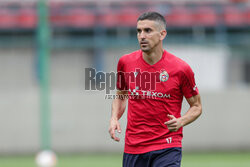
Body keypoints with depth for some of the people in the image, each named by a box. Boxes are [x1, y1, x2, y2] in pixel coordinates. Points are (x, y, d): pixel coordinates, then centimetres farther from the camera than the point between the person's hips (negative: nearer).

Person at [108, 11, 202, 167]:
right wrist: (114, 118, 1)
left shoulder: (181, 68, -7)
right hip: (133, 147, 3)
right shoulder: (126, 62, 2)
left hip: (167, 148, -3)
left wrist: (181, 121, -15)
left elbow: (196, 106, 4)